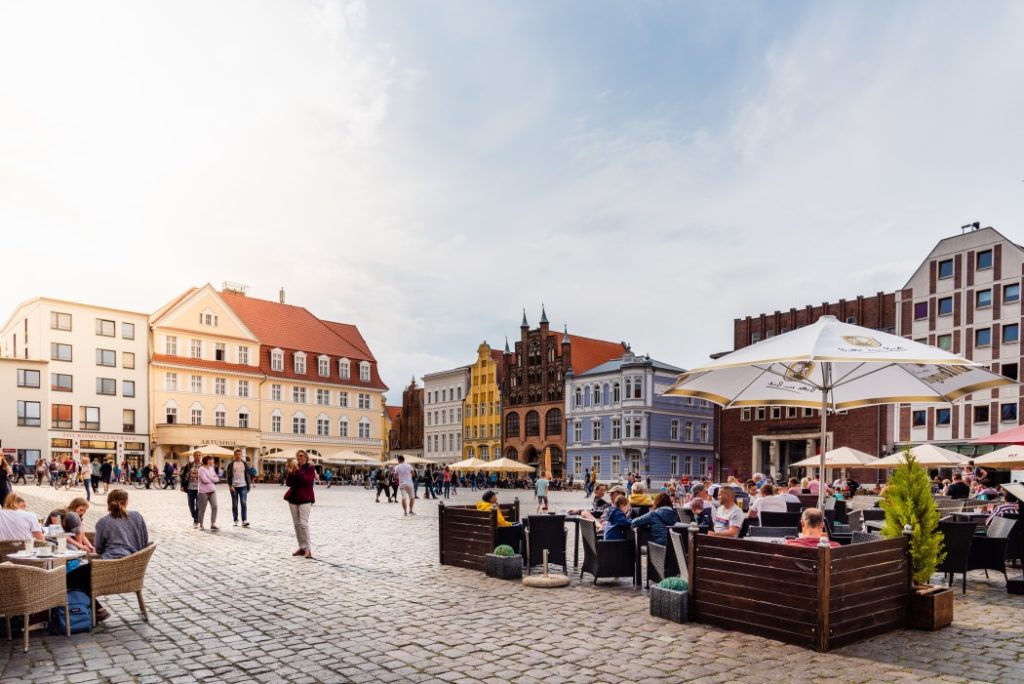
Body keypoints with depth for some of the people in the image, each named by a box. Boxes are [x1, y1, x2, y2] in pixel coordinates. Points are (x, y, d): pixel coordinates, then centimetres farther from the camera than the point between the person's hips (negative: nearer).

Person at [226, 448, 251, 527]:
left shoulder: (244, 464, 9)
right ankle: (235, 520, 17)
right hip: (234, 486, 0)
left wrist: (249, 485, 8)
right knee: (235, 504, 6)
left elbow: (248, 475, 12)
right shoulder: (231, 464, 3)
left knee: (243, 503, -10)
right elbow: (228, 475, -2)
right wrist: (230, 486, -12)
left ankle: (244, 521, -12)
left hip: (243, 486, 1)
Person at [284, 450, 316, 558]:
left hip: (305, 498, -6)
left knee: (303, 523, -11)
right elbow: (288, 483, 3)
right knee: (296, 524, 7)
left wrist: (298, 470, -23)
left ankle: (308, 548, -6)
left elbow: (307, 480, -18)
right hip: (293, 497, 6)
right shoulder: (293, 467, 10)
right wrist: (290, 472, -13)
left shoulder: (310, 468, -2)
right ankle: (302, 547, 14)